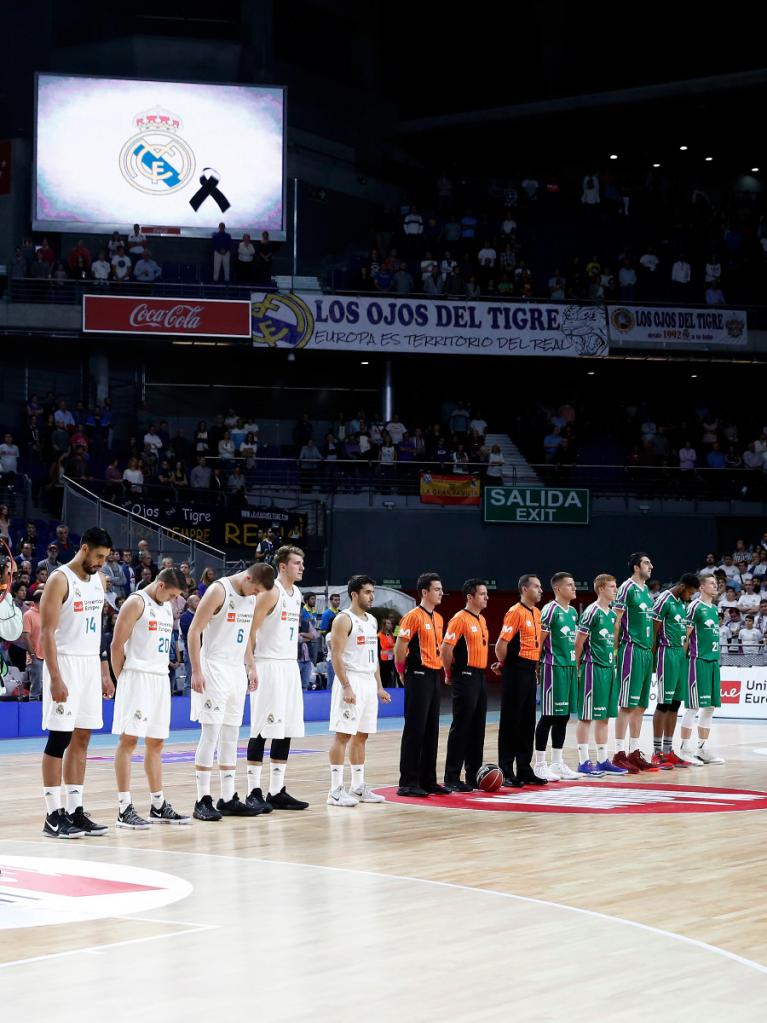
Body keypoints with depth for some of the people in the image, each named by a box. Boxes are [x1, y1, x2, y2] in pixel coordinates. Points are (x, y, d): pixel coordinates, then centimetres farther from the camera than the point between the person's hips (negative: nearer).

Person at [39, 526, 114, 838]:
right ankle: (54, 816, -3)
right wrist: (56, 678, -21)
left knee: (81, 738, 8)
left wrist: (105, 672, 14)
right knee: (60, 738, -6)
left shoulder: (99, 580, 12)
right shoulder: (60, 580, -12)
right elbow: (47, 633, -15)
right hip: (65, 664, -8)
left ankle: (75, 811, 13)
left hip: (90, 665, 8)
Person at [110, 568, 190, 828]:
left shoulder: (167, 607, 17)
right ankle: (124, 809, -10)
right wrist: (122, 679, -8)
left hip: (160, 679, 8)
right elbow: (117, 644, -10)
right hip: (137, 677, -8)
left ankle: (158, 806, 17)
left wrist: (163, 670, 15)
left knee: (155, 743, 11)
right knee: (129, 739, -9)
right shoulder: (136, 603, -8)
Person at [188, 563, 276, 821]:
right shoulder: (219, 590, -12)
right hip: (214, 670, -8)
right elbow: (194, 631, -14)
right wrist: (196, 671, -18)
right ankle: (203, 800, -5)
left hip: (237, 671, 8)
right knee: (210, 734, -8)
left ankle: (229, 799, 13)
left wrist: (250, 665, 16)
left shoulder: (251, 597, 11)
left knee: (231, 737, 9)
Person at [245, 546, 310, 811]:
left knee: (286, 730, 7)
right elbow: (251, 630, -15)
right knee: (262, 731, -6)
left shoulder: (297, 594, 15)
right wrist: (251, 667, -20)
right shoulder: (270, 592, -11)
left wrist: (291, 663, 18)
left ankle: (277, 792, 12)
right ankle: (254, 792, -2)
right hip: (268, 667, -8)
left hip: (290, 667, 8)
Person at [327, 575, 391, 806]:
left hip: (369, 683, 8)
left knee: (361, 735, 11)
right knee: (343, 734, -8)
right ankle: (336, 790, -8)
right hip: (351, 682, -8)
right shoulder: (344, 620, -10)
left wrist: (379, 687, 16)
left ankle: (358, 787, 17)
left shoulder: (371, 620, 16)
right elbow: (337, 655, -16)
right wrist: (346, 687, -22)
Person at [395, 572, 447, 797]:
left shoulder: (438, 618, 14)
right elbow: (400, 646, -15)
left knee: (431, 731, 10)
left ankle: (428, 780, 16)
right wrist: (403, 671, -7)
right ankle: (408, 783, -3)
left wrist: (440, 669, 15)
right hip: (419, 677, -8)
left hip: (434, 676, 8)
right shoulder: (414, 616, -12)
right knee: (414, 730, -6)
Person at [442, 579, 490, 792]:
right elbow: (446, 648, -17)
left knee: (477, 728, 11)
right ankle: (452, 778, -2)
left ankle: (473, 776, 18)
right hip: (465, 678, -9)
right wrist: (450, 674, -8)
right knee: (461, 728, -6)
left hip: (480, 677, 9)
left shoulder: (481, 620, 15)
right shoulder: (460, 619, -12)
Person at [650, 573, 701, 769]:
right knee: (664, 703, -8)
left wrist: (683, 653, 16)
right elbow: (654, 630, -13)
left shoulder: (682, 604, 17)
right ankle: (657, 753, -4)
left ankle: (668, 751, 13)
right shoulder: (664, 600, -11)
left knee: (675, 704, 9)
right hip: (667, 653, -9)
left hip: (680, 654, 9)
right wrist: (654, 658, -15)